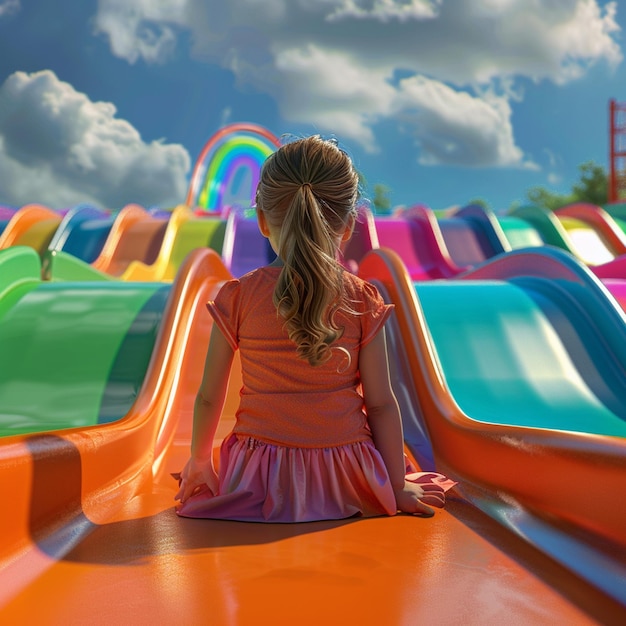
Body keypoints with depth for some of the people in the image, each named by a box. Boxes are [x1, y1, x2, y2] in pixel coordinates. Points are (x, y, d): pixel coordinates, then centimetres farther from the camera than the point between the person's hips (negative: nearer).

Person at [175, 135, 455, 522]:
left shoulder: (237, 297, -12)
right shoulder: (363, 299, -12)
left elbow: (209, 398, -5)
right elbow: (381, 403, -9)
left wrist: (199, 461, 15)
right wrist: (398, 486, 4)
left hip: (259, 484, 0)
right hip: (343, 481, 0)